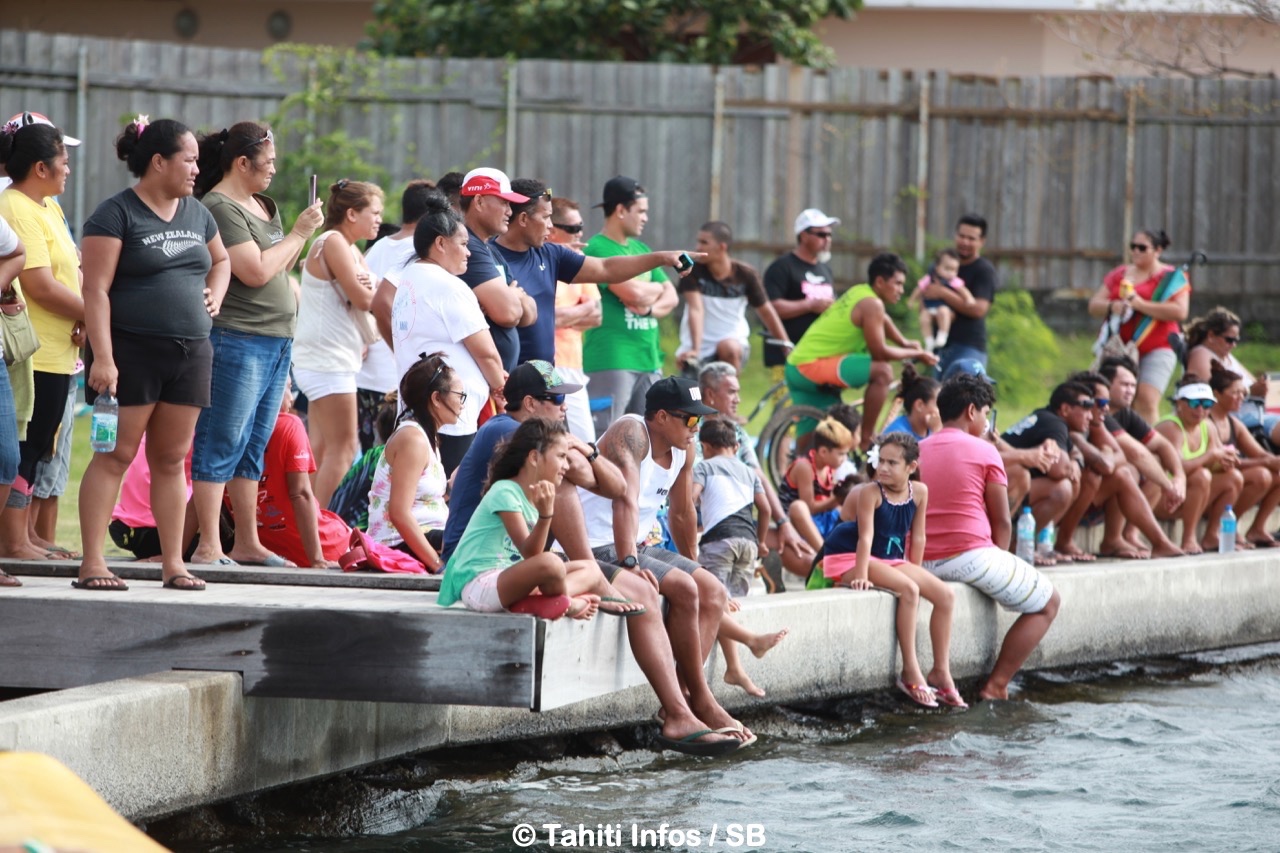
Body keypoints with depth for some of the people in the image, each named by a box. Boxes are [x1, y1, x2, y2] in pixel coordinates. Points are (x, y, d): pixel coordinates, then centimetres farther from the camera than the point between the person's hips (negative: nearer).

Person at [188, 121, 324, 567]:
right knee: (222, 445, -7)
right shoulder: (220, 208, -12)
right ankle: (209, 547, -7)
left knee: (254, 446, 12)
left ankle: (248, 544, 16)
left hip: (276, 340, 9)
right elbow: (256, 271, -19)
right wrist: (298, 233, -10)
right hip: (237, 341, -9)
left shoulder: (262, 205, 16)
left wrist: (304, 235, 9)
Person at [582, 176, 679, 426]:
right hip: (612, 360, -8)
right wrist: (656, 288, 5)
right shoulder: (598, 249, -8)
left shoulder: (641, 250, 19)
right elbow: (634, 293, -18)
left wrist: (650, 308, -8)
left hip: (649, 360, 8)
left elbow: (671, 297, 15)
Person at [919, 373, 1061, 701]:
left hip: (922, 561, 7)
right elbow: (1001, 522, -3)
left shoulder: (917, 452, 11)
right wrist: (1000, 560, 13)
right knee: (1048, 603, 10)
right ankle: (996, 684, 0)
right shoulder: (984, 452, -4)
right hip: (971, 555, -7)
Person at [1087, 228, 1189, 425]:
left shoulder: (1171, 277, 3)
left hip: (1157, 350, -4)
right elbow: (1094, 305, 14)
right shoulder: (1119, 275, 17)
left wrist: (1141, 305, -14)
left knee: (1146, 401, -18)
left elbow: (1180, 312, -11)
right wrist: (1112, 307, -10)